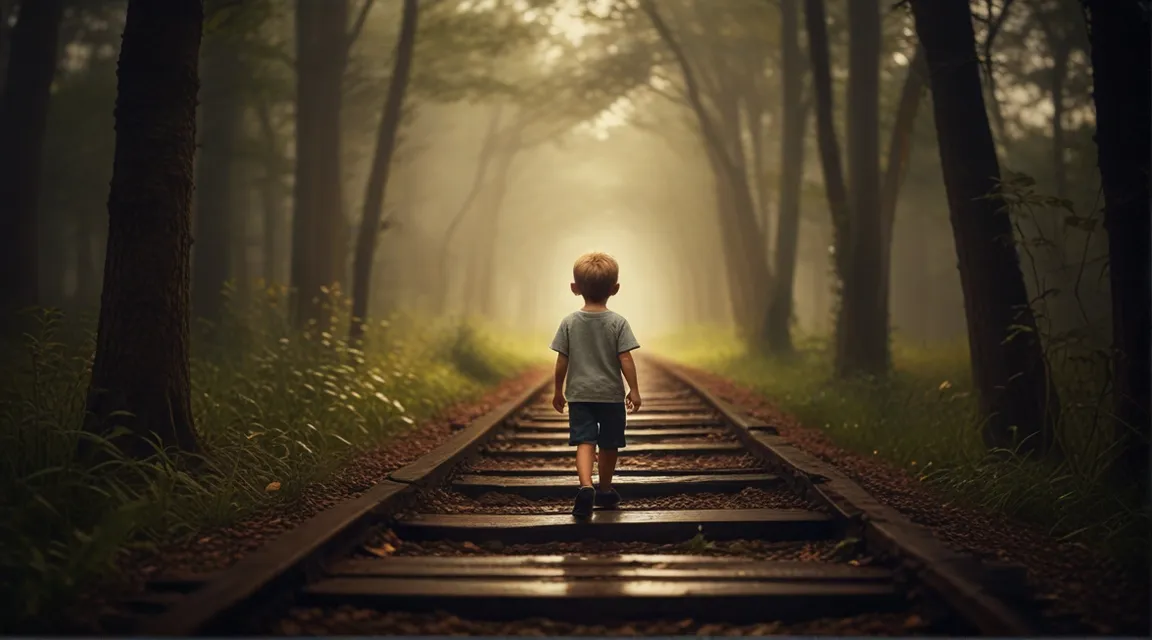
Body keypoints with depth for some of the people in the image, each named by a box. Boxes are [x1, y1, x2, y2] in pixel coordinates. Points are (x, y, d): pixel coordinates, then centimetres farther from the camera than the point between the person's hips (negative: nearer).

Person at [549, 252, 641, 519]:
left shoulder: (569, 322, -4)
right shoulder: (618, 322, -7)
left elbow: (562, 361, -2)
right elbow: (626, 359, -11)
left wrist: (558, 391, 9)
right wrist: (634, 390, -4)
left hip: (579, 394, 0)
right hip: (612, 394, 0)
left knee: (584, 441, -4)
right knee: (609, 445, 15)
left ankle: (586, 487, -27)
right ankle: (605, 491, 29)